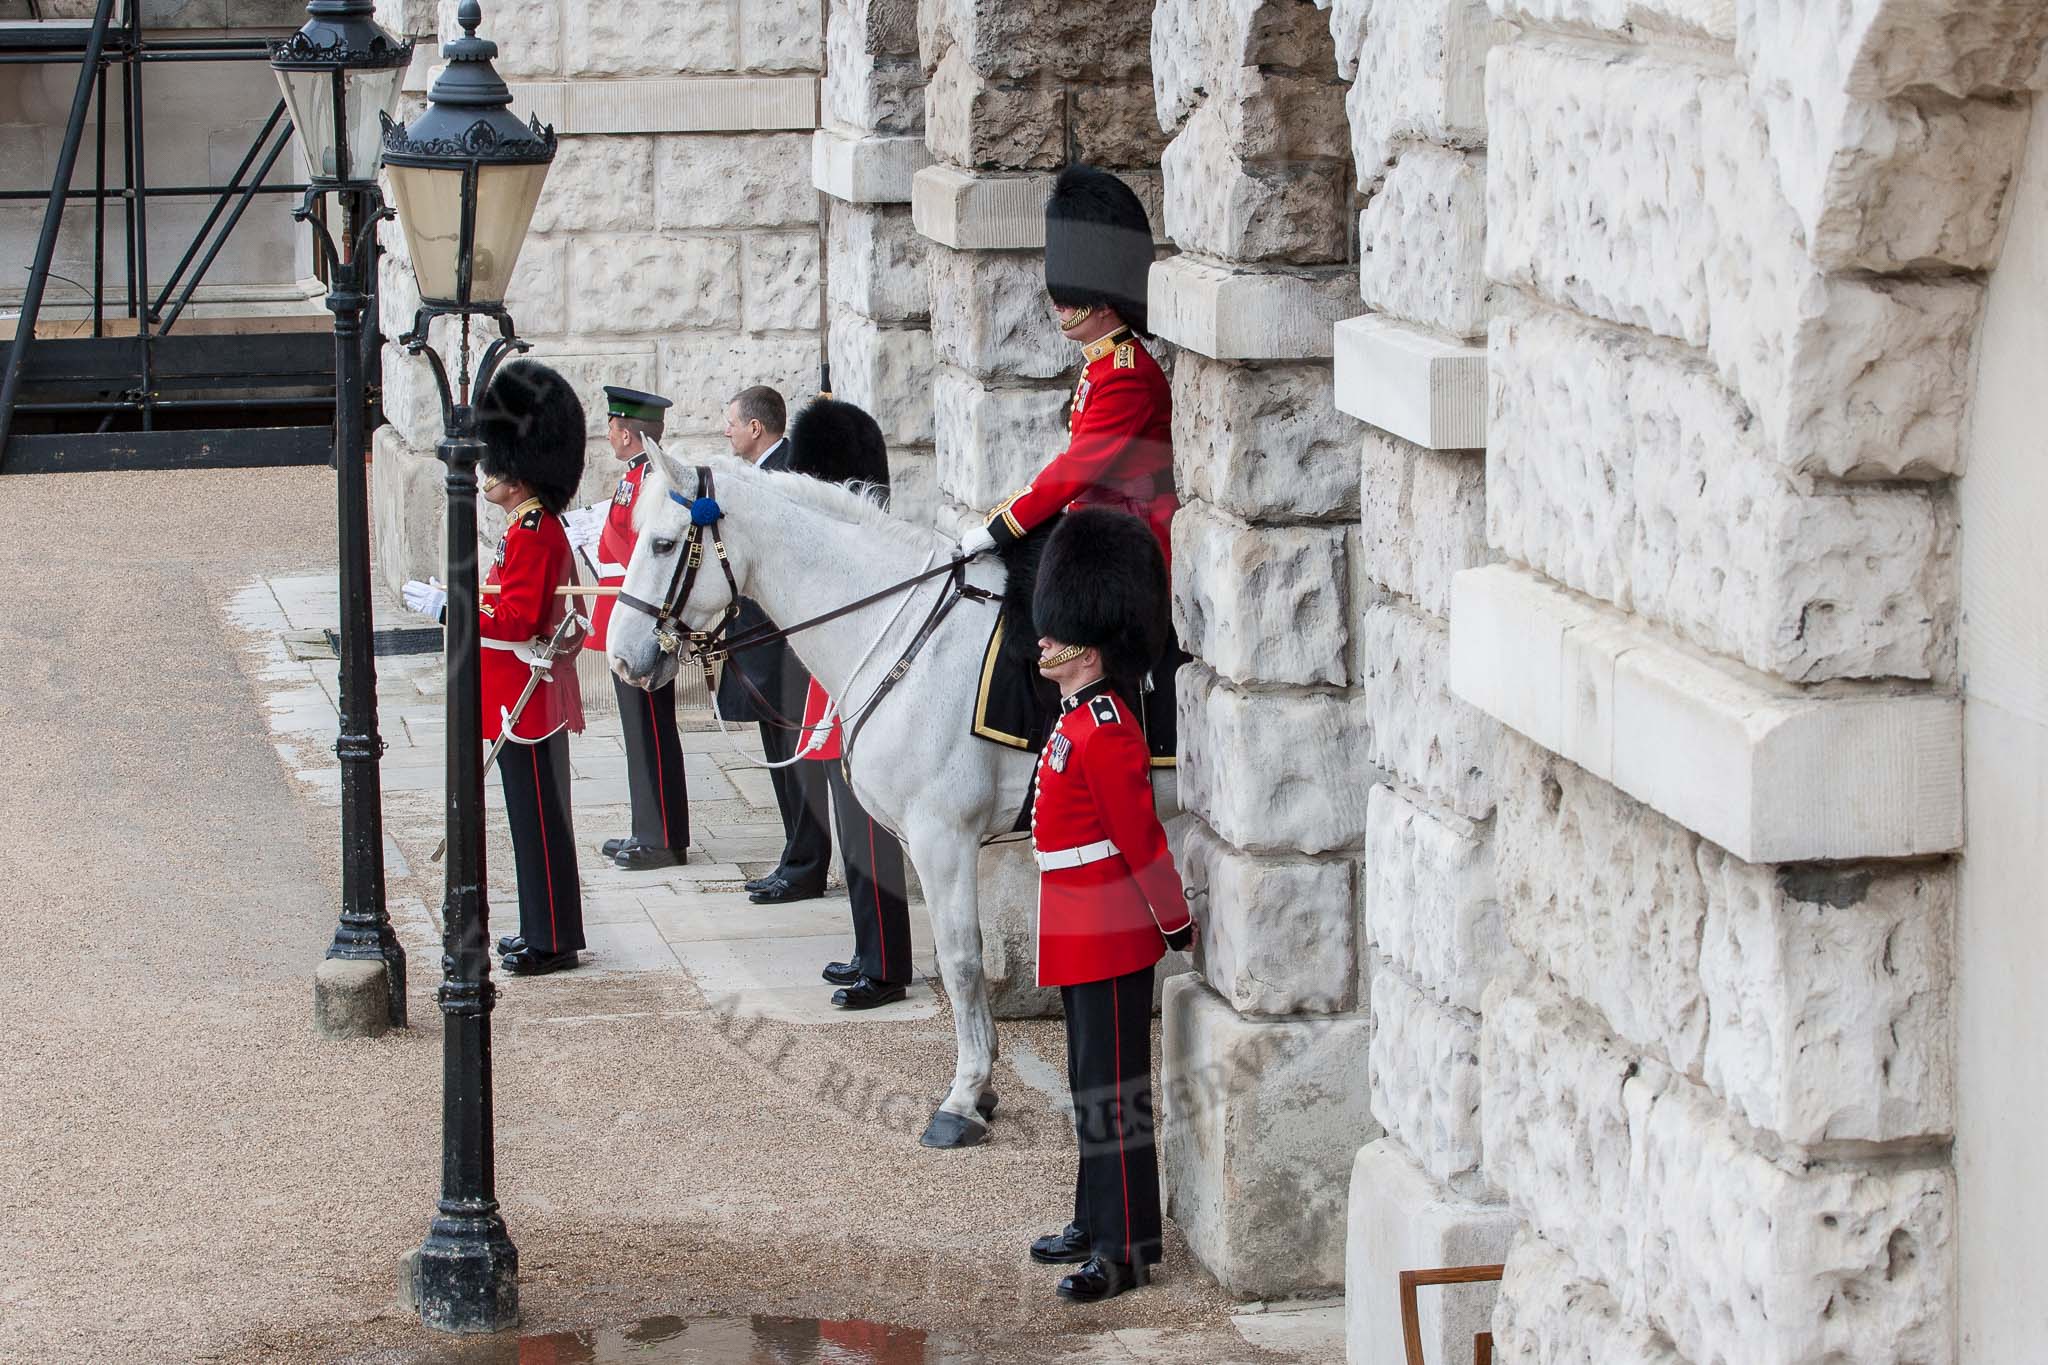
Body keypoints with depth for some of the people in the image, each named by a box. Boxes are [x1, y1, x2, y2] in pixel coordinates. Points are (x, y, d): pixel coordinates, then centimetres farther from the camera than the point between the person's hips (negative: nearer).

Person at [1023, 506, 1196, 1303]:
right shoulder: (1082, 719, 10)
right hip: (1085, 939, 10)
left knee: (1112, 1089, -5)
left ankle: (1126, 1248, 0)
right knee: (1092, 1083, 18)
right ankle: (1098, 1221, 28)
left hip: (1110, 940, -10)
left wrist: (1178, 927, -12)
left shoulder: (1103, 736, -22)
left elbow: (1142, 840, -19)